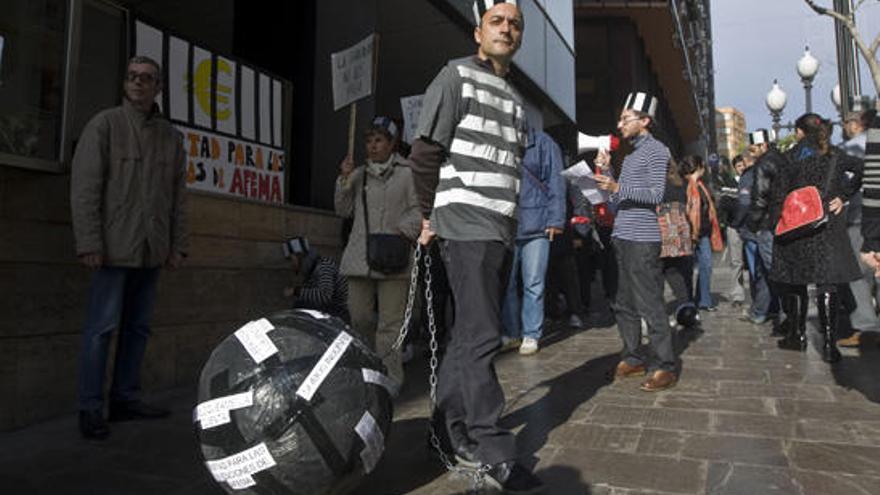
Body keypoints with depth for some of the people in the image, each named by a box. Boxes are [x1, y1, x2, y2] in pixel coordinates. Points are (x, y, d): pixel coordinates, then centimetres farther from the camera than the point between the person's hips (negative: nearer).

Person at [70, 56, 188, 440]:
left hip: (152, 251, 5)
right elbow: (84, 187, -6)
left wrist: (178, 245, 10)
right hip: (114, 248, -5)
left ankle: (125, 398, 20)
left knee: (138, 328, 9)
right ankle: (90, 409, 6)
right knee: (102, 328, -3)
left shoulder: (171, 137, 15)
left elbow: (178, 196, 15)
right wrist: (89, 243, -13)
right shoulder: (105, 125, 1)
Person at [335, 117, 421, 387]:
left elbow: (418, 209, 0)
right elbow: (344, 210, 13)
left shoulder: (406, 173, 5)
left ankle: (389, 377, 3)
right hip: (360, 256, 4)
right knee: (359, 316, 7)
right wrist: (344, 180, 2)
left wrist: (402, 231, -14)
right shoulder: (358, 174, 16)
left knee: (390, 321, -4)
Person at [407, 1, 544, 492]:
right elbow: (426, 151, -4)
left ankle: (450, 428, 24)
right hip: (468, 225, -7)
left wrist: (511, 219, 12)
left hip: (503, 230, 8)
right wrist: (431, 216, 1)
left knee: (472, 332, 11)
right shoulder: (457, 75, 0)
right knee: (481, 336, -8)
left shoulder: (516, 97, 21)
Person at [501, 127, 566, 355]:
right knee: (506, 282, 9)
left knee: (533, 284, 3)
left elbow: (555, 182, -1)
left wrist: (555, 220, -8)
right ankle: (510, 331, 22)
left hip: (535, 225, -3)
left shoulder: (542, 142, 2)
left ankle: (531, 335, 14)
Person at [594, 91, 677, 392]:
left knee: (650, 305, -8)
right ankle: (633, 359, 21)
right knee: (624, 305, 12)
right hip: (623, 237, 9)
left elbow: (656, 194, -14)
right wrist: (605, 172, 12)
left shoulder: (656, 150, -3)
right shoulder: (630, 155, 23)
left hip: (642, 240, -9)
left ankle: (665, 367, -1)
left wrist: (618, 187, -24)